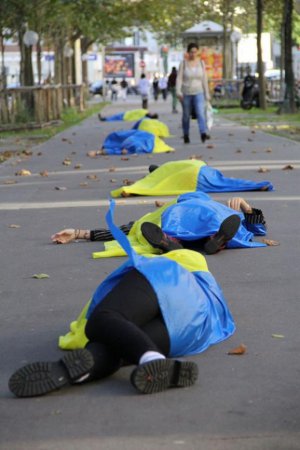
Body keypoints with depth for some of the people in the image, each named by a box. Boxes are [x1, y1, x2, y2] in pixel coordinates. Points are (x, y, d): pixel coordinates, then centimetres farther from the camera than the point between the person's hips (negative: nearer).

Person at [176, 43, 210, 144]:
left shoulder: (201, 63, 7)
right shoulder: (183, 64, -1)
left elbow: (204, 79, 10)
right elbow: (179, 78, -5)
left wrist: (207, 94, 9)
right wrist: (178, 91, -19)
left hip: (198, 93, 1)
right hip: (186, 93, -1)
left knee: (201, 113, -18)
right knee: (186, 116, 8)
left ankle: (203, 133, -31)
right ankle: (186, 135, 22)